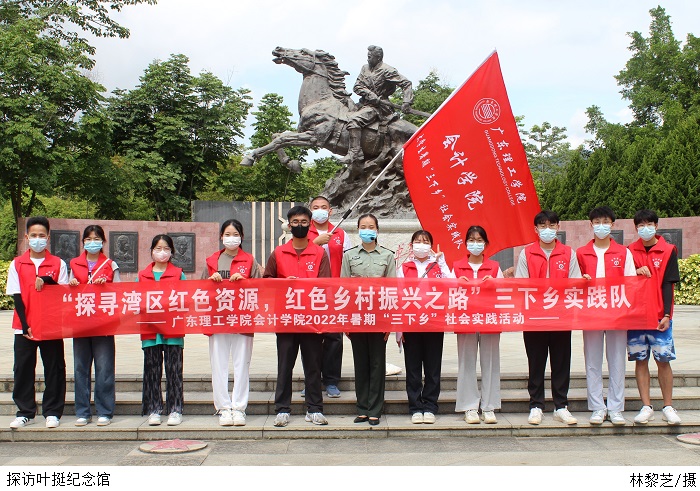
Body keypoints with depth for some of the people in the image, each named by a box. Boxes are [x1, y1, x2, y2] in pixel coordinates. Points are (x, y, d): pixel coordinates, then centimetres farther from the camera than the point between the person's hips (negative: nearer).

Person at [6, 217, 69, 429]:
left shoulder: (58, 264, 3)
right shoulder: (17, 264, 4)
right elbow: (16, 297, 0)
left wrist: (47, 281, -18)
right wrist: (25, 325, -9)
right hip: (24, 326, 1)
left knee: (54, 369, 2)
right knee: (23, 369, 3)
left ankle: (52, 412, 11)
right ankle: (25, 412, 13)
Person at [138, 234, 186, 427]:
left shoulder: (178, 274, 8)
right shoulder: (142, 275, 13)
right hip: (150, 330, 2)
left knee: (173, 371, 0)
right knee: (152, 371, 5)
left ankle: (175, 410, 7)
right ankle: (153, 410, 13)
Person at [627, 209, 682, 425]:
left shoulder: (668, 251, 1)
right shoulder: (630, 251, 7)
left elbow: (667, 284, -3)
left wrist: (666, 314, -10)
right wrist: (636, 272, -12)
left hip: (659, 316, -2)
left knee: (663, 360, 0)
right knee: (640, 360, 3)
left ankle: (668, 407, 9)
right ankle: (646, 407, 9)